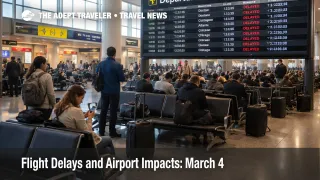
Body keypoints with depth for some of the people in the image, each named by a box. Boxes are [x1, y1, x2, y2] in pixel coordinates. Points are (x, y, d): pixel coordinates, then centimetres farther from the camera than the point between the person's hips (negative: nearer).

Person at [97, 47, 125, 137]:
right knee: (113, 111, 4)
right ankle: (112, 132, 8)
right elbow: (122, 79, -11)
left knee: (103, 110, 13)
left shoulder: (100, 64, -1)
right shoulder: (117, 65, -16)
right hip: (114, 91, -4)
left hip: (104, 91, 5)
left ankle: (101, 131, 17)